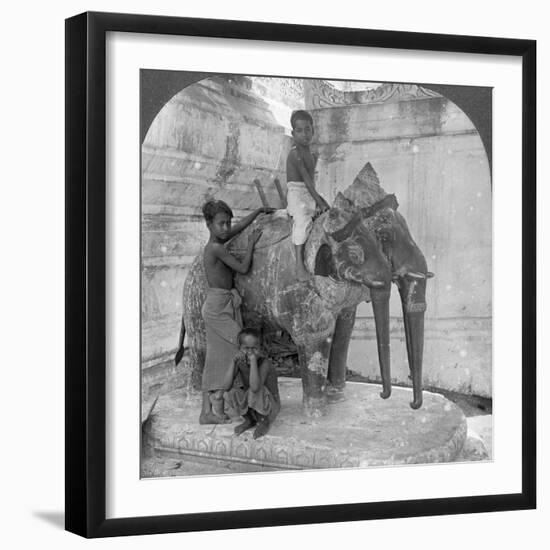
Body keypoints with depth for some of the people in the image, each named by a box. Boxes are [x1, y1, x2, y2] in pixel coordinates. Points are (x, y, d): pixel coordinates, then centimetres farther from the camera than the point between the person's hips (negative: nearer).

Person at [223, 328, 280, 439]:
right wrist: (234, 362, -29)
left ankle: (264, 422, -6)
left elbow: (255, 388, -44)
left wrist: (253, 360, -42)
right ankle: (249, 420, 6)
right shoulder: (240, 362, -11)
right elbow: (226, 386, -21)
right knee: (229, 393, -19)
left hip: (270, 406, -5)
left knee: (255, 392, -34)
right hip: (251, 405, 5)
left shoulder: (265, 363, -27)